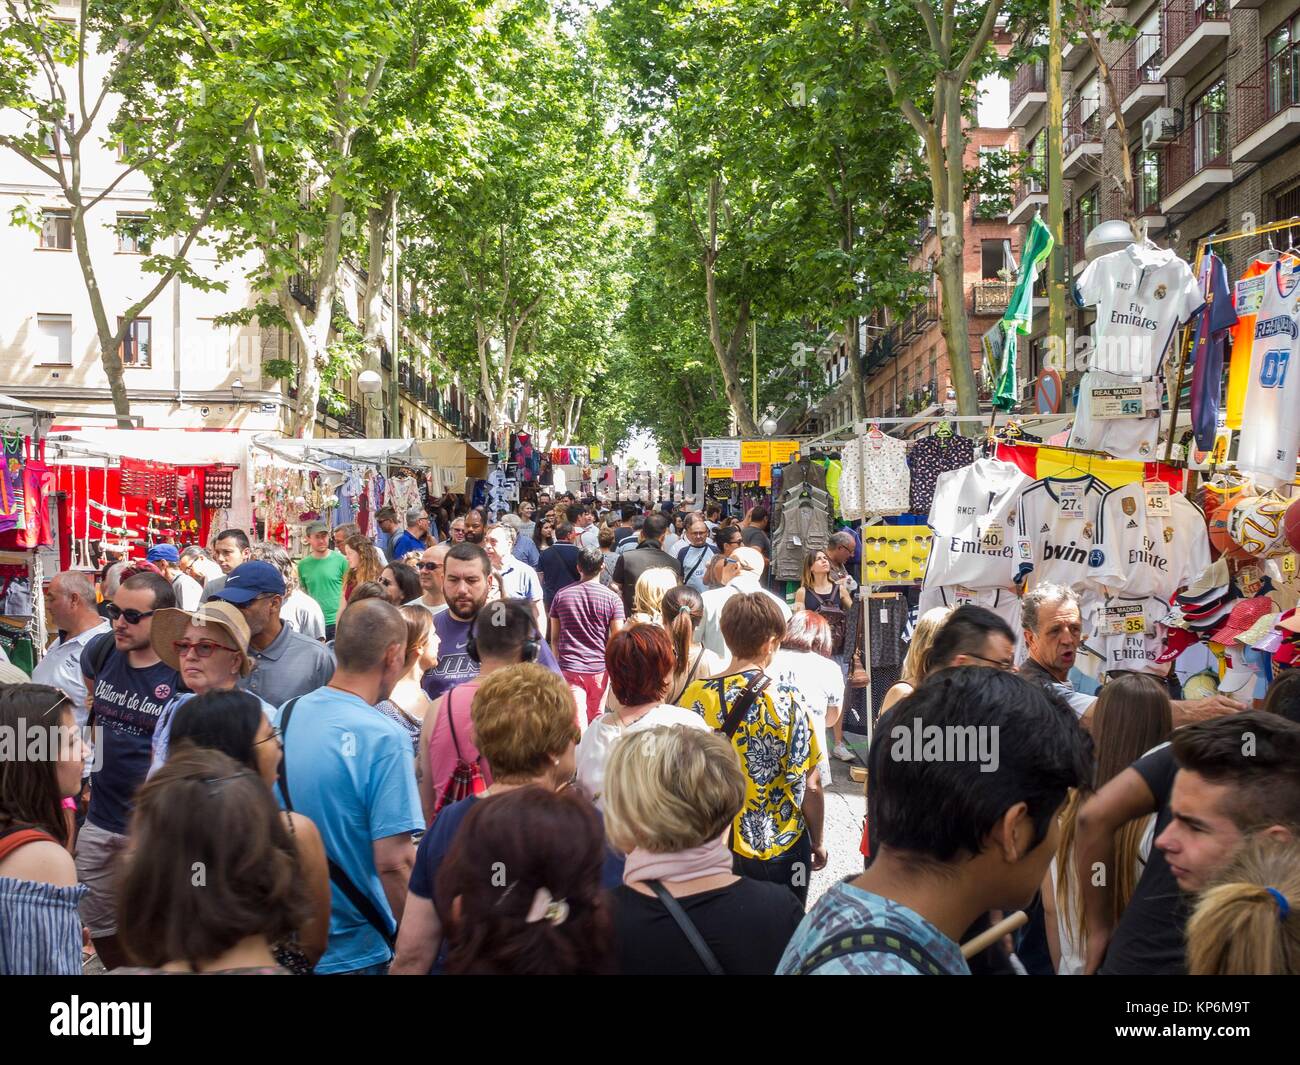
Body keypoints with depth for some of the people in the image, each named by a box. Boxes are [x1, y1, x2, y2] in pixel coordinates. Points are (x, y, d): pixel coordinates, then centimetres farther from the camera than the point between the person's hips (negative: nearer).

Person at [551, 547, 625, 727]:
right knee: (596, 719, 17)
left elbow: (554, 637, 8)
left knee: (578, 721, -4)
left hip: (569, 667, 0)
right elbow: (616, 638, -6)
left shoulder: (561, 595, 3)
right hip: (600, 667, 0)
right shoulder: (612, 598, -4)